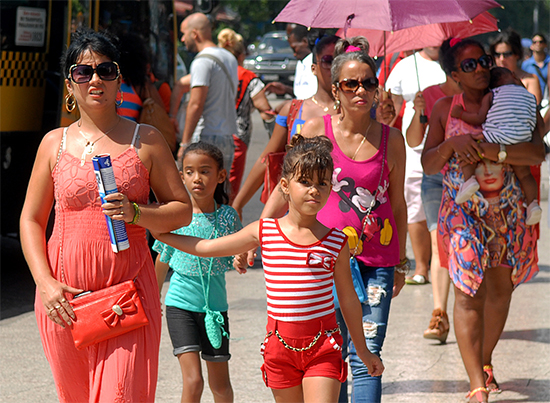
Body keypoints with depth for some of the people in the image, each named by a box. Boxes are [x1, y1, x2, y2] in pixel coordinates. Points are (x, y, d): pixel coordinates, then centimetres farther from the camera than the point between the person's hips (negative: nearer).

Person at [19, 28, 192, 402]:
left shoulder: (146, 140, 5)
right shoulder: (55, 143, 8)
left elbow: (183, 210, 6)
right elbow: (31, 219, 9)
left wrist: (136, 213, -13)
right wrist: (45, 282, -4)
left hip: (128, 286, -2)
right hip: (65, 294, 2)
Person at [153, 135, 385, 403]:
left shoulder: (336, 242, -2)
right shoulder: (264, 232, 1)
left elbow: (348, 298, 9)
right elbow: (206, 248, 10)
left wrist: (362, 350, 16)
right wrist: (159, 234, 9)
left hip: (323, 344, -2)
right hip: (280, 343, 2)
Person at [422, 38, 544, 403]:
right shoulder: (446, 109, 2)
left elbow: (538, 153, -14)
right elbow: (428, 164, -2)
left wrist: (490, 151, -25)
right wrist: (453, 143, -21)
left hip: (509, 210, 2)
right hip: (464, 211, -2)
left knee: (500, 290, 12)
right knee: (468, 294, -10)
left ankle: (486, 361, 37)